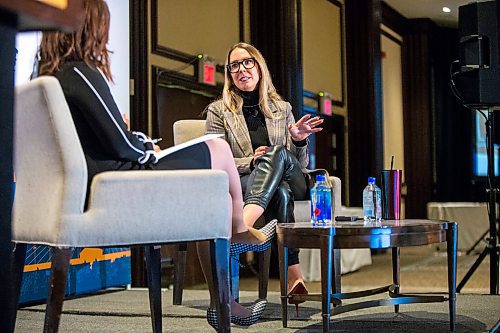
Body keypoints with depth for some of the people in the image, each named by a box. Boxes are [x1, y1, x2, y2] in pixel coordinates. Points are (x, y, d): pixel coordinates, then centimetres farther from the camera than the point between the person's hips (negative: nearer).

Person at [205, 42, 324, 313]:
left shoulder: (282, 108, 20)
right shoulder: (218, 111, 12)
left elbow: (301, 165, 16)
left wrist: (299, 141, -6)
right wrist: (251, 162, -16)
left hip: (291, 182, 2)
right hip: (240, 183, -2)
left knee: (278, 154, -35)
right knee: (281, 192, -38)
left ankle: (244, 223, -56)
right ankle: (293, 275, -49)